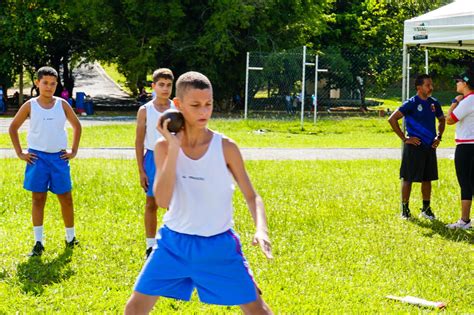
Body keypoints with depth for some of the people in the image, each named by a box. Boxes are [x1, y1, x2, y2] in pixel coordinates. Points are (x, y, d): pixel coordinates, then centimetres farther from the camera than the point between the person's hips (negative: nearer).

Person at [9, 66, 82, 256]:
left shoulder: (62, 104, 2)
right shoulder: (30, 106, -1)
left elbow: (77, 126, 13)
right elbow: (13, 128, 6)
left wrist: (74, 151, 7)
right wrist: (20, 153, 1)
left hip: (59, 157, 1)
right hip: (37, 157, -1)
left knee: (66, 198, 5)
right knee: (38, 199, 1)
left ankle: (71, 238, 20)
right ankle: (38, 242, 5)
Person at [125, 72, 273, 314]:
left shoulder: (226, 148, -10)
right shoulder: (165, 146, -8)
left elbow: (251, 196, -4)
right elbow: (162, 200, -19)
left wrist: (261, 229, -24)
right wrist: (174, 148, -23)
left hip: (218, 245, -1)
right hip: (174, 243, 1)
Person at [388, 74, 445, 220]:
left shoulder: (434, 103, 7)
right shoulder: (411, 103, -11)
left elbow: (442, 119, 25)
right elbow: (392, 119, -15)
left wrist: (439, 136, 10)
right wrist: (404, 138, -14)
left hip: (430, 146, 6)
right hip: (414, 146, -6)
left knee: (427, 178, 11)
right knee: (408, 178, 0)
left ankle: (426, 209, 21)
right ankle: (405, 209, 10)